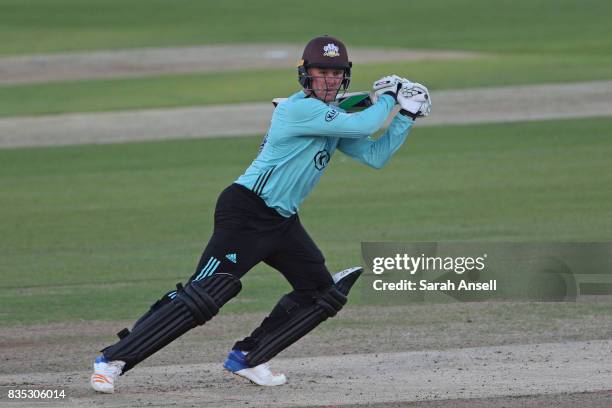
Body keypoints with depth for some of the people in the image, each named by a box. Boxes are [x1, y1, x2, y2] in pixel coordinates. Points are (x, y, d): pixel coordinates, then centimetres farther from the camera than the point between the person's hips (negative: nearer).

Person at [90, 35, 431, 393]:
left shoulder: (335, 119, 13)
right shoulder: (299, 109, -16)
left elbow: (375, 156, 13)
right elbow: (366, 126, -20)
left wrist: (407, 116, 6)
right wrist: (388, 98, -2)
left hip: (283, 222, 10)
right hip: (245, 213, -10)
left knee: (322, 293, 8)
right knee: (203, 295, -18)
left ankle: (247, 358, 13)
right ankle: (114, 359, -16)